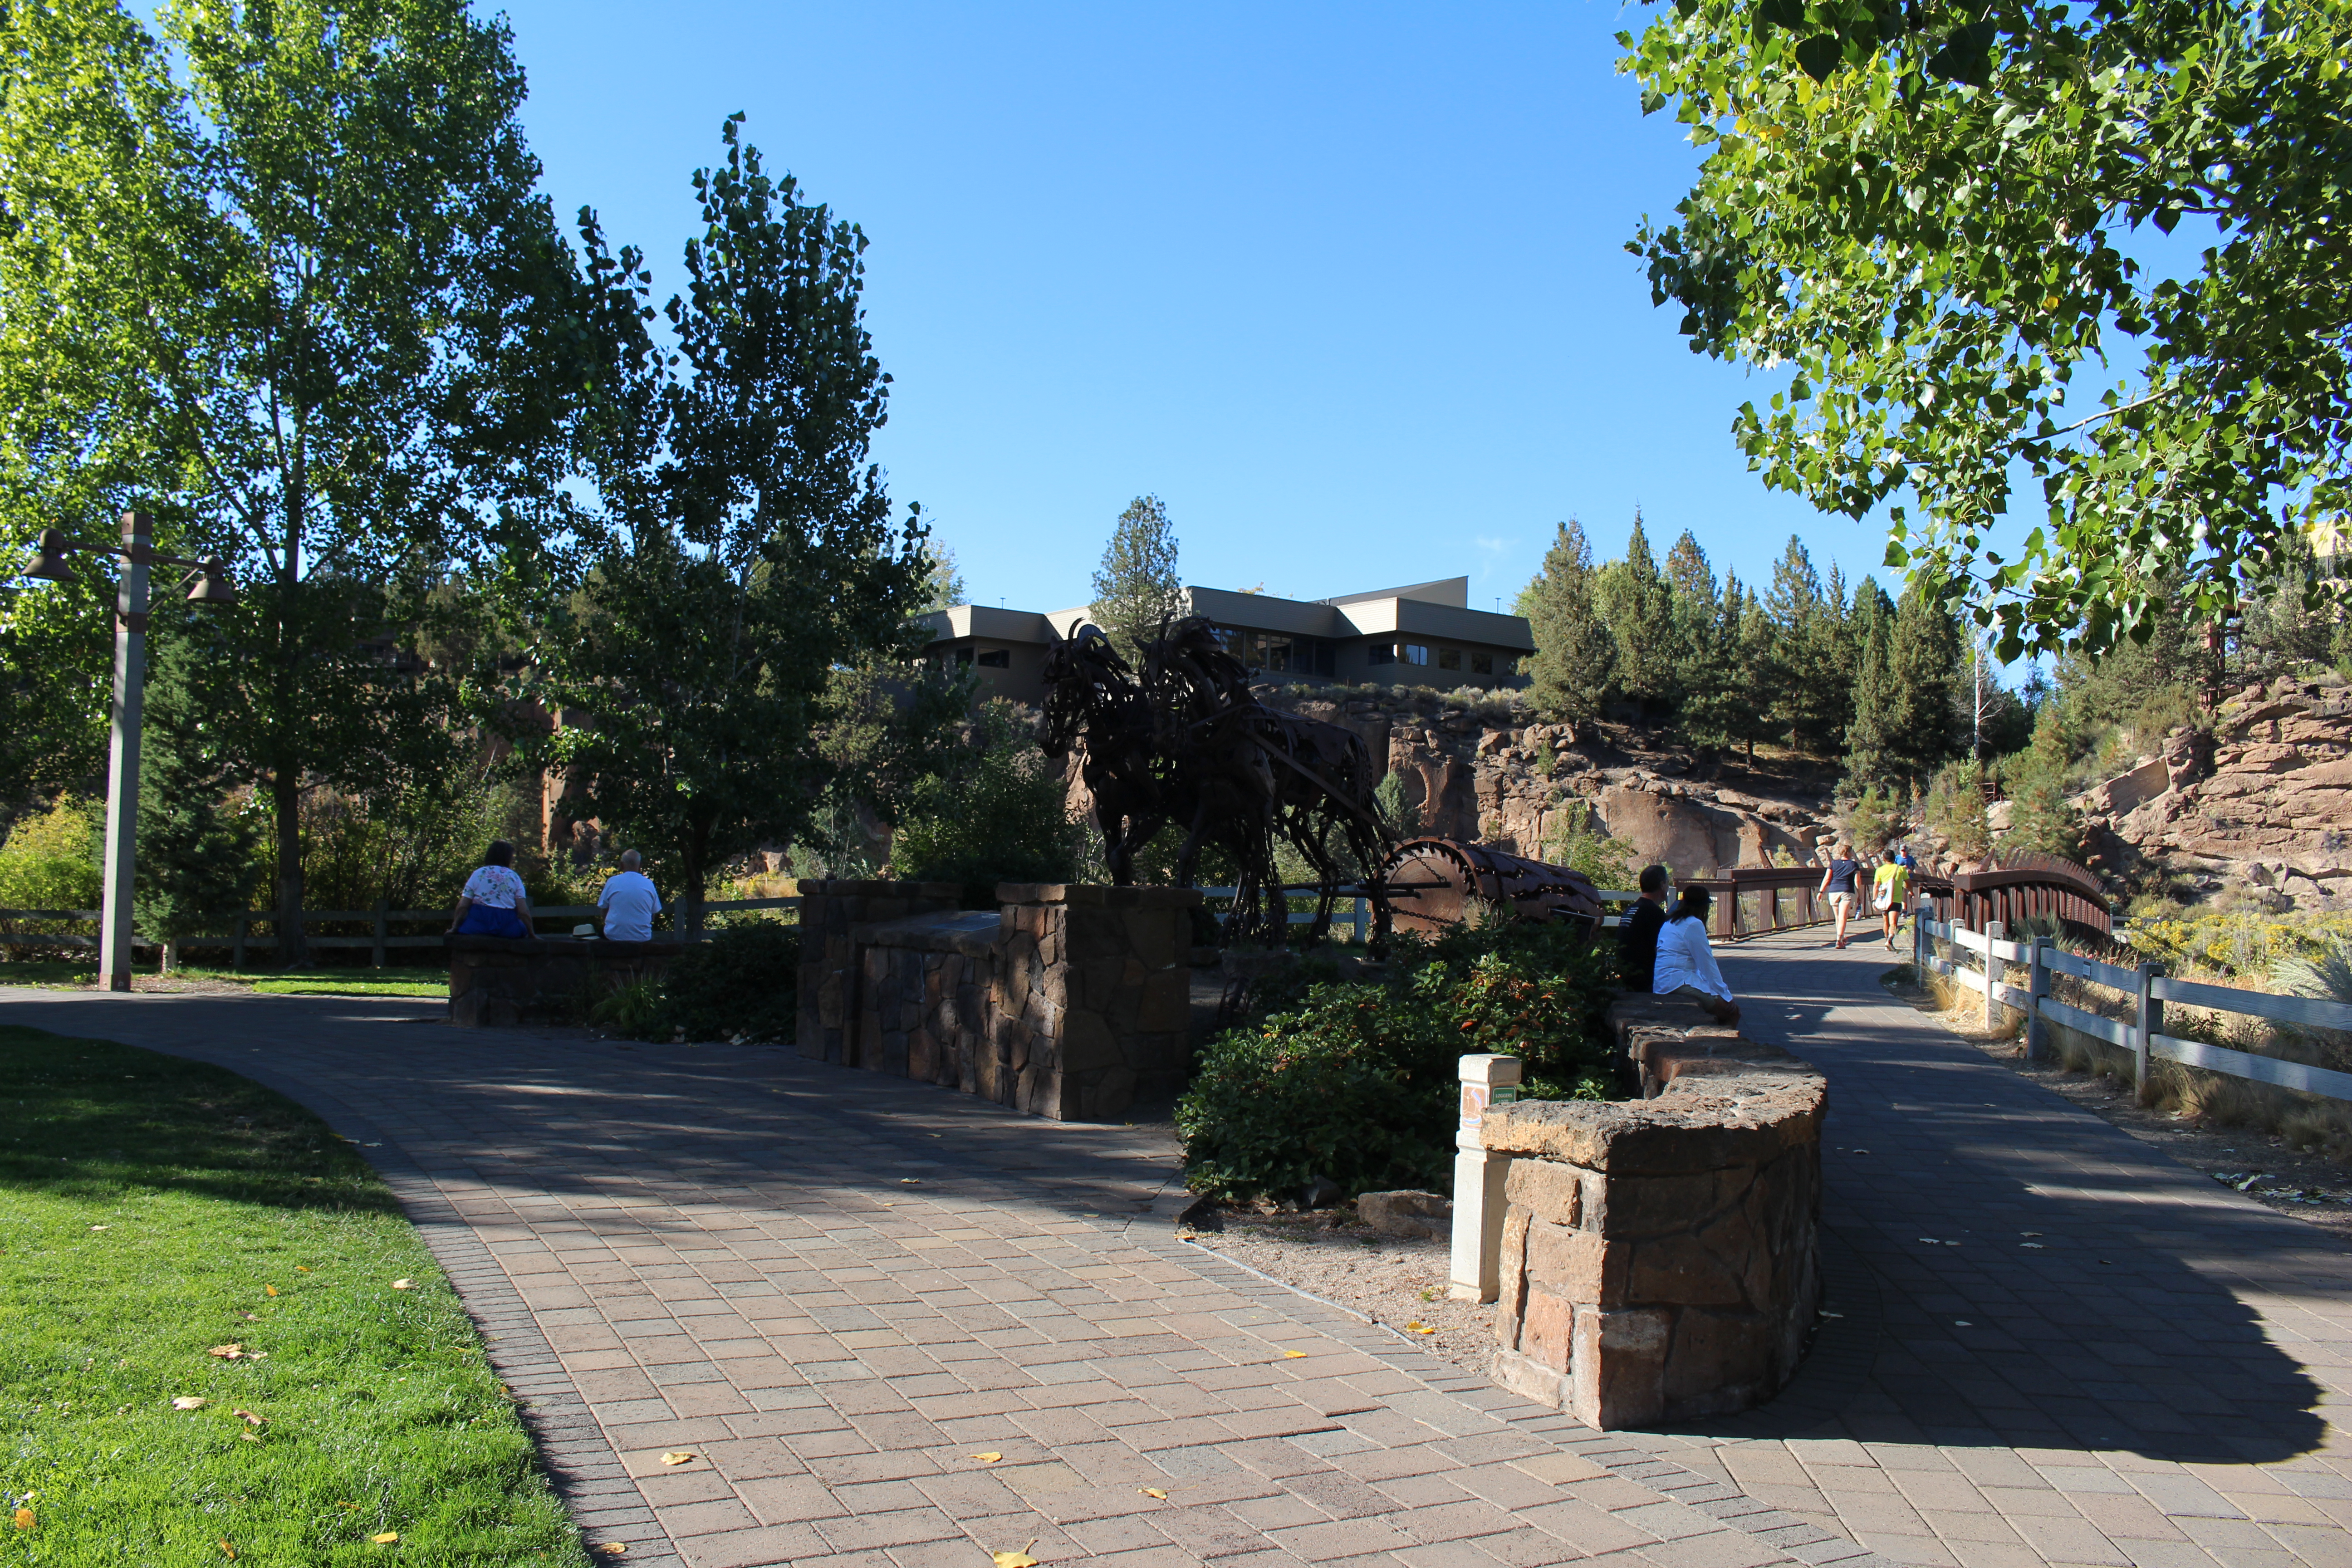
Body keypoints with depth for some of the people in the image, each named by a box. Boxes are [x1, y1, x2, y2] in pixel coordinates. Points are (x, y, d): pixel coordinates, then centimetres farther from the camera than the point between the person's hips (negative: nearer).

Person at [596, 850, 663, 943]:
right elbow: (654, 913, 6)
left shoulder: (612, 882, -5)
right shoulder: (649, 884, -2)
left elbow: (603, 912, 4)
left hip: (614, 936, -1)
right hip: (642, 937, 1)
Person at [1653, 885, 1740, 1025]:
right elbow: (1707, 963, -9)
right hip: (1679, 983, -10)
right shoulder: (1694, 925, -8)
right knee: (1732, 1011, -8)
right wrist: (1725, 994, -4)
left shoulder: (1670, 923, 20)